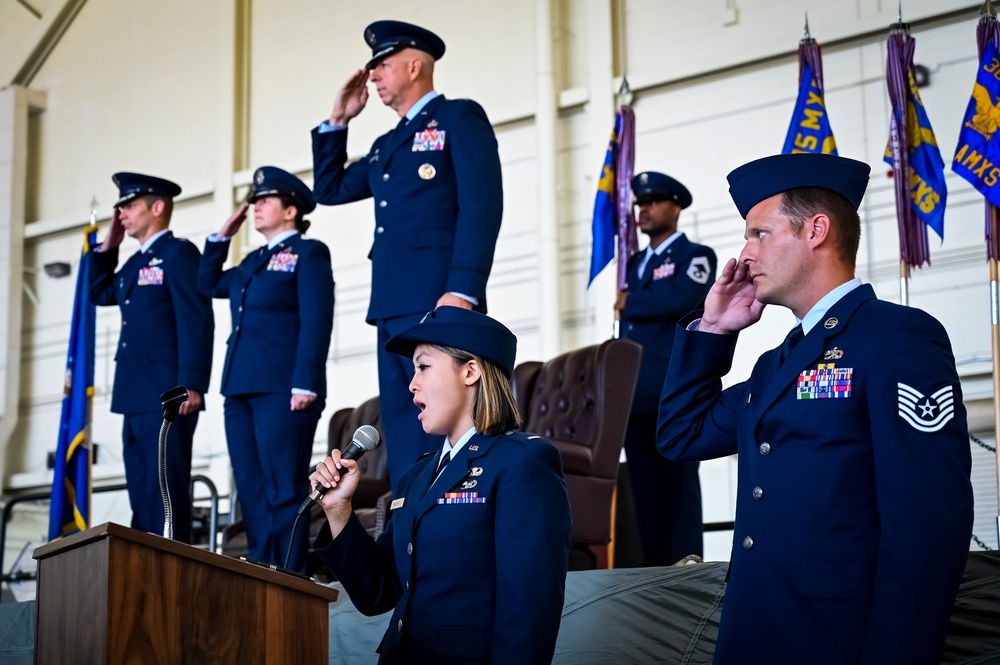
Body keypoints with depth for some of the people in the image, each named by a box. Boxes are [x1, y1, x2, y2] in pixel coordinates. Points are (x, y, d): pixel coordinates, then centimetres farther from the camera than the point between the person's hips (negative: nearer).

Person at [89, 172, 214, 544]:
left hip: (168, 395, -9)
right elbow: (100, 294, 30)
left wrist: (192, 385, -22)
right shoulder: (137, 262, 20)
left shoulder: (178, 253, -7)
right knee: (142, 490, 8)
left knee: (166, 488, -10)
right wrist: (108, 246, 20)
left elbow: (197, 321, -15)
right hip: (136, 396, 9)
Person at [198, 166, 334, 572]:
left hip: (283, 389, -8)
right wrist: (222, 236, 24)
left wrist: (305, 384, -18)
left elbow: (316, 323, -10)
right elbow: (208, 285, 35)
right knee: (251, 488, 6)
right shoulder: (255, 261, 22)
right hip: (242, 387, 8)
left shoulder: (308, 253, 0)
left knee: (284, 488, -8)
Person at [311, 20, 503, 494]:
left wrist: (462, 293, -21)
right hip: (392, 310, 8)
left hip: (439, 305, -8)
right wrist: (338, 120, 21)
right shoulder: (386, 144, 25)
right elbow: (329, 190, 29)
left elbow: (482, 206, -10)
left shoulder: (459, 118, 1)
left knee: (443, 438, -12)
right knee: (404, 446, 6)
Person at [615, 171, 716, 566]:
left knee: (679, 484, -9)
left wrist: (630, 303, -4)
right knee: (644, 487, 4)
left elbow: (680, 299, -18)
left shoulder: (696, 255, 3)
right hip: (637, 391, 7)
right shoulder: (637, 263, 23)